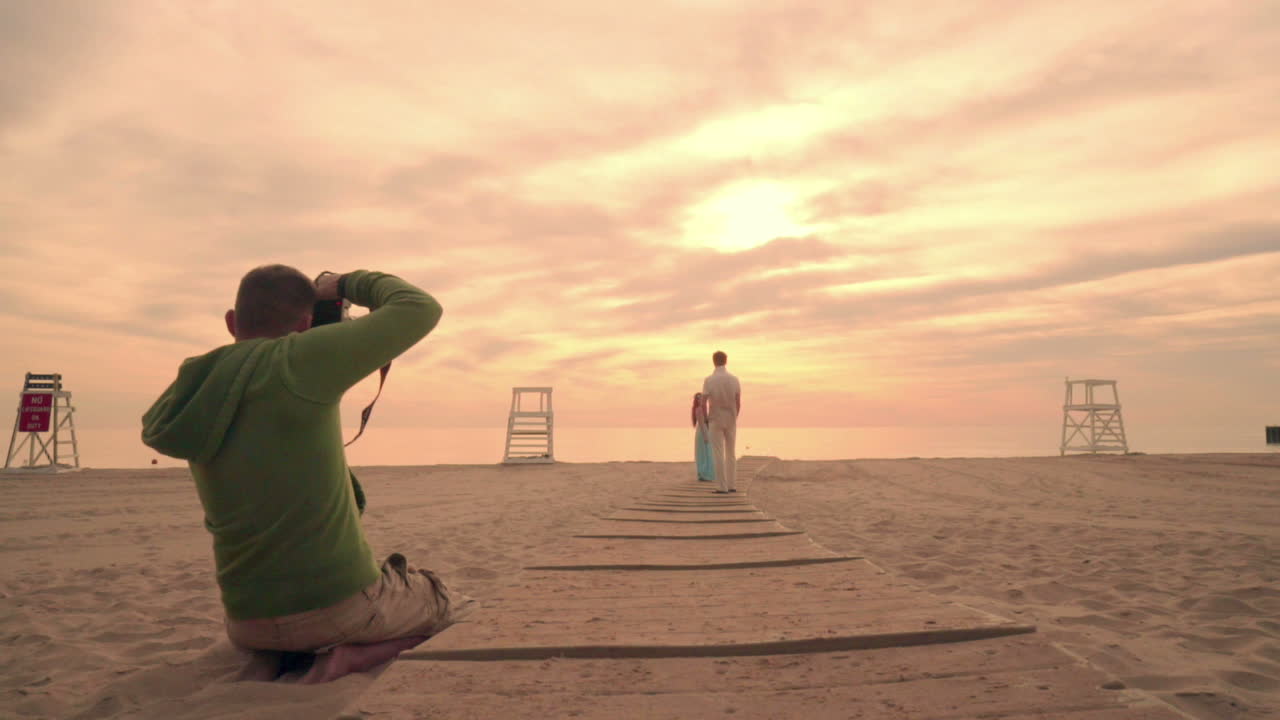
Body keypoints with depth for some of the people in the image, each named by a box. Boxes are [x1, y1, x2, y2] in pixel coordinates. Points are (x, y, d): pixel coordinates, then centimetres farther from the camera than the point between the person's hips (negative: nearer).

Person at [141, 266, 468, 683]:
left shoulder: (197, 394, 2)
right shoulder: (298, 360, -19)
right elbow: (419, 309, -17)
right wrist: (347, 284, 0)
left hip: (247, 623, 7)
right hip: (341, 605, -7)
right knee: (453, 606, 19)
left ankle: (272, 666, 10)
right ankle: (356, 656, -6)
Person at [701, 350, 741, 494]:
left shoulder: (708, 380, -10)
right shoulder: (734, 380, -2)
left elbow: (703, 403, -11)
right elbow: (738, 403, -2)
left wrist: (706, 420, 4)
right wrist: (734, 419, 11)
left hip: (715, 421, -3)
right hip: (730, 421, 3)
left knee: (719, 454, -1)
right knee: (730, 453, 13)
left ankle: (723, 487, -3)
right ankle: (731, 485, 14)